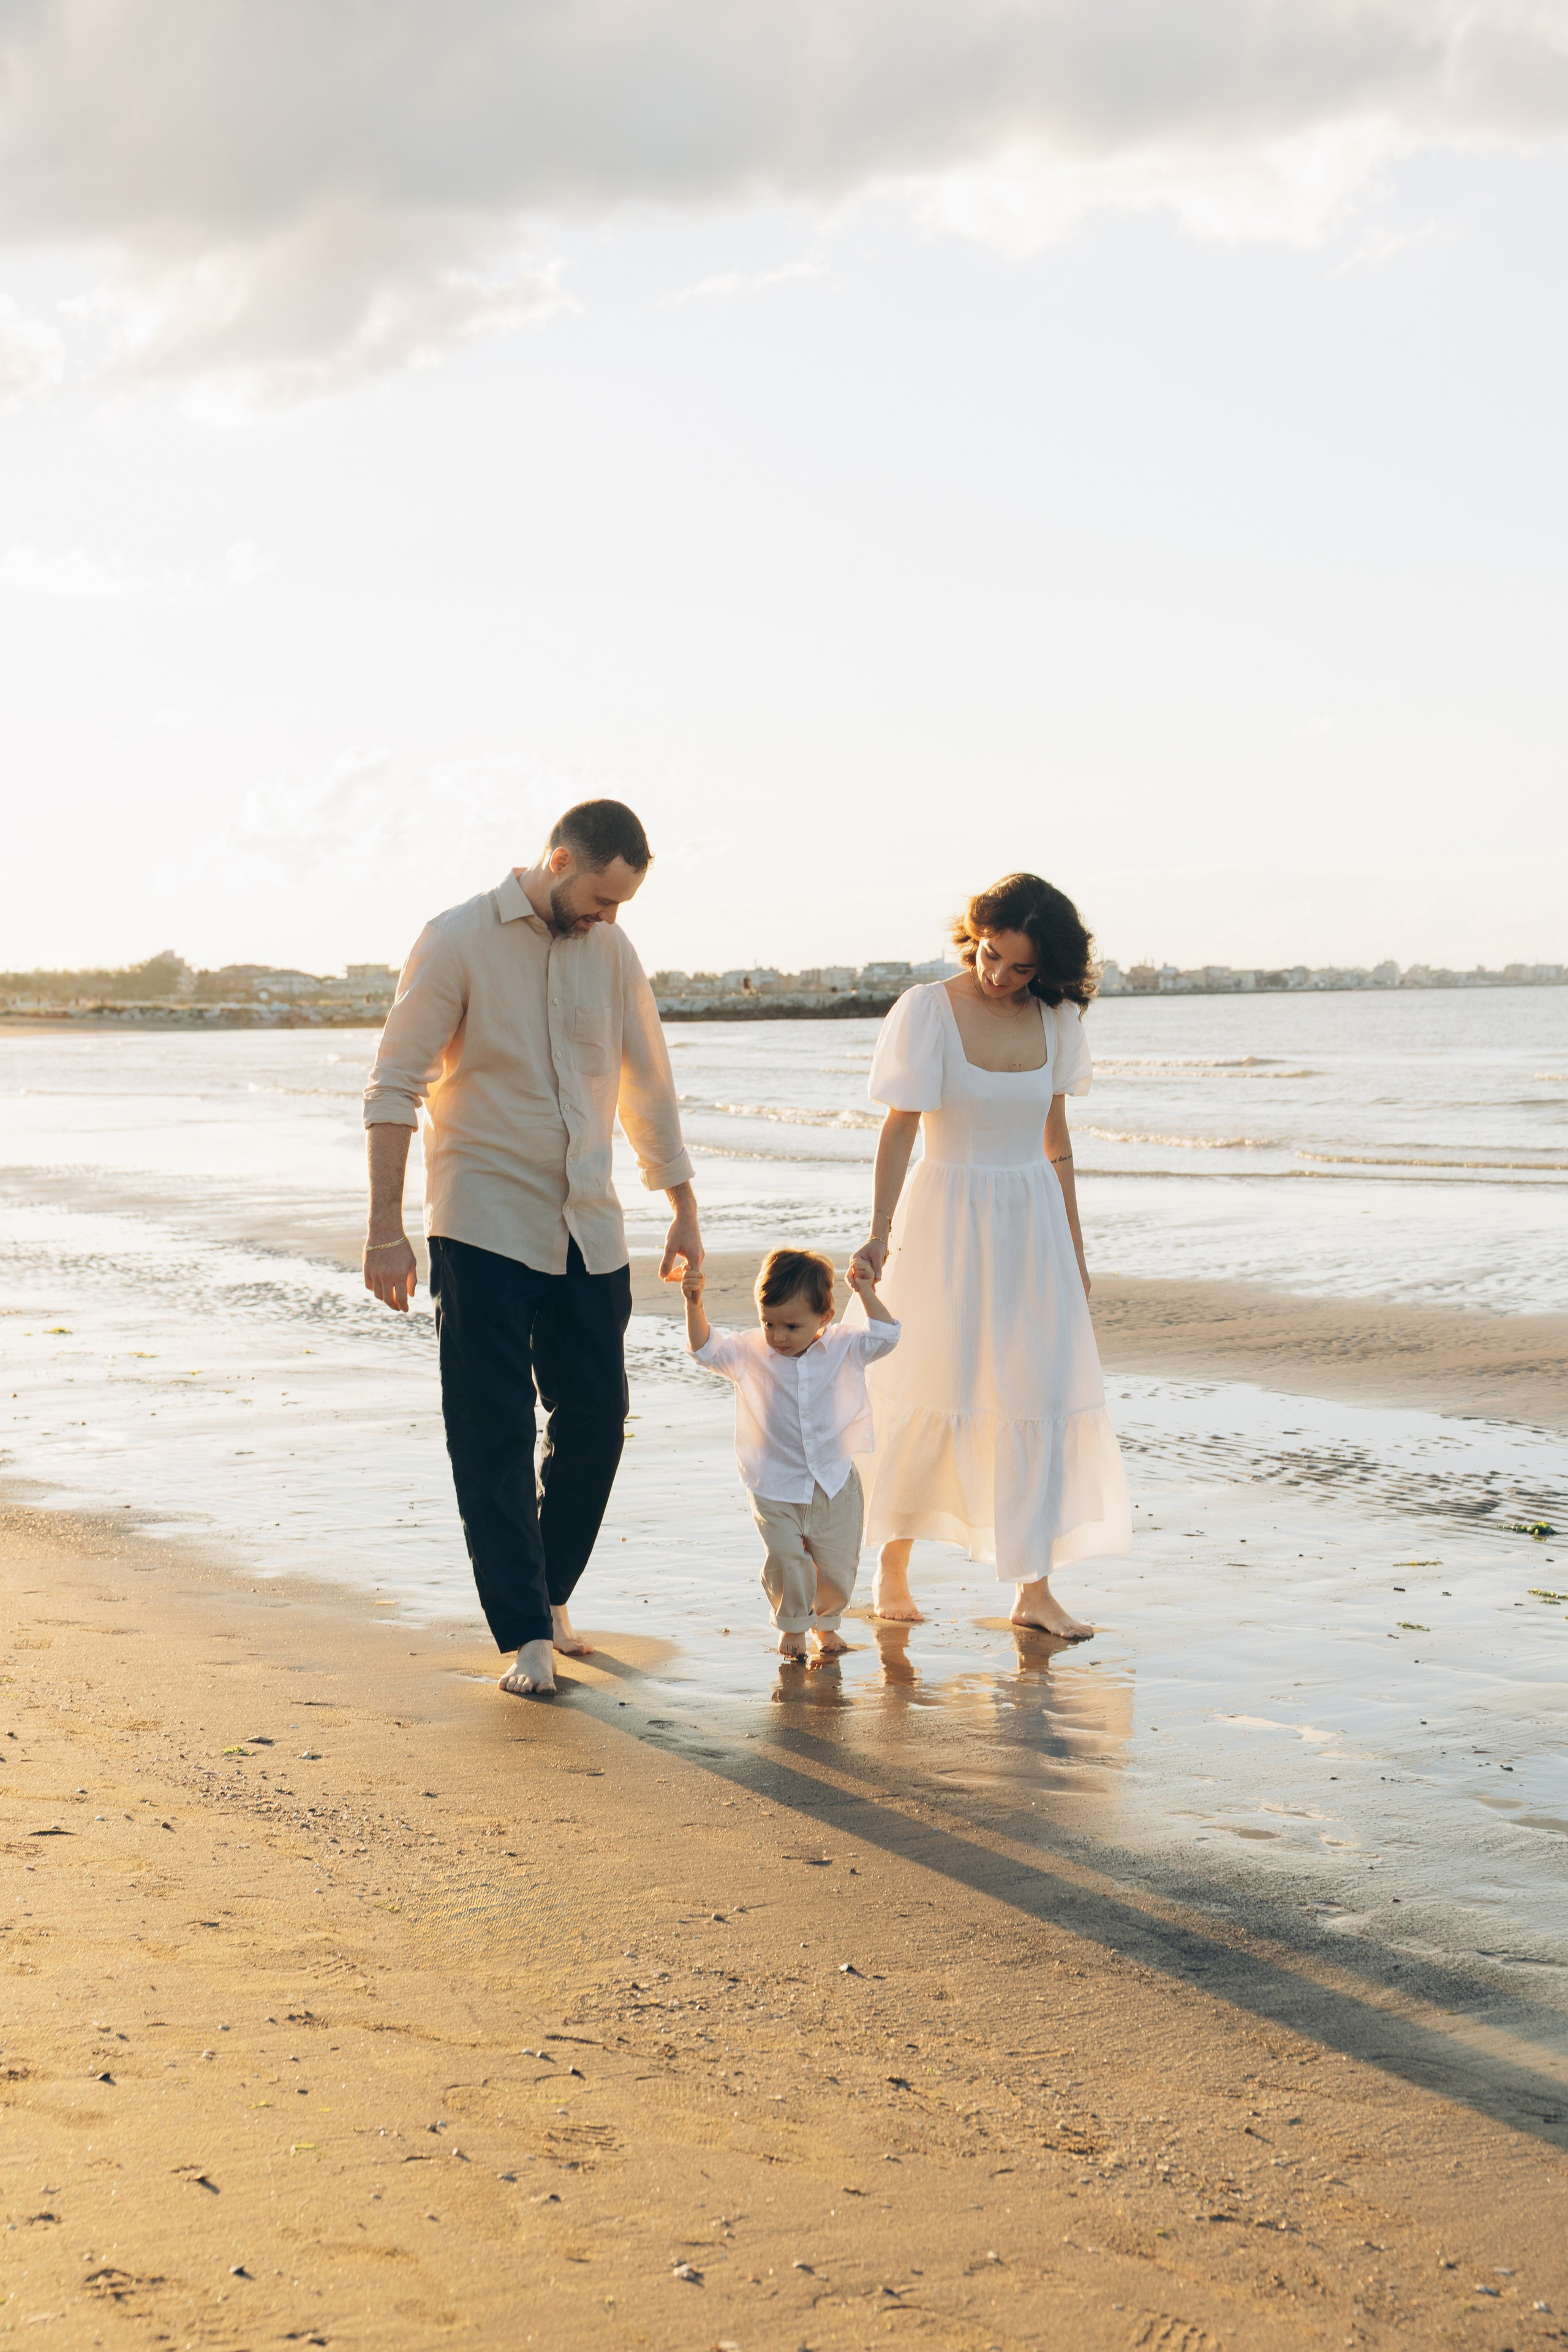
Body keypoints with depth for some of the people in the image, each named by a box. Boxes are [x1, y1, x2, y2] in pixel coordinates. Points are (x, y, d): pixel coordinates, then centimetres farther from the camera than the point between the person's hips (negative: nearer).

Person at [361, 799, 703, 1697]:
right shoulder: (459, 941, -7)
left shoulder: (611, 950, 7)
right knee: (494, 1437, -3)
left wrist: (685, 1211, 17)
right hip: (484, 1228, -5)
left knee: (596, 1418, 7)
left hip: (588, 1230, 5)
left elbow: (649, 1085, 16)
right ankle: (527, 1637, 2)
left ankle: (551, 1594, 27)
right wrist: (387, 1230, -12)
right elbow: (394, 1090, -8)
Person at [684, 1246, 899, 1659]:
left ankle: (826, 1622, 34)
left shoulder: (843, 1349, -2)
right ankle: (792, 1626, 14)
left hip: (835, 1485, 1)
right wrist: (695, 1305, -25)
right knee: (785, 1561, -11)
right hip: (776, 1489, -1)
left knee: (837, 1564, 7)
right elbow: (706, 1347, -9)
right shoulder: (750, 1353, -4)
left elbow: (885, 1336, -4)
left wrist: (866, 1293, -10)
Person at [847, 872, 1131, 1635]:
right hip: (947, 1217, -4)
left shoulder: (1055, 1019, 3)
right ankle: (892, 1569, 19)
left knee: (1043, 1399, -1)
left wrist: (1074, 1248, 13)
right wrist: (879, 1230, -23)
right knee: (933, 1397, 1)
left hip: (1032, 1221, 4)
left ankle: (1034, 1589, 5)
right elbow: (900, 1127, -12)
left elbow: (1055, 1137, 11)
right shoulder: (929, 1010, -9)